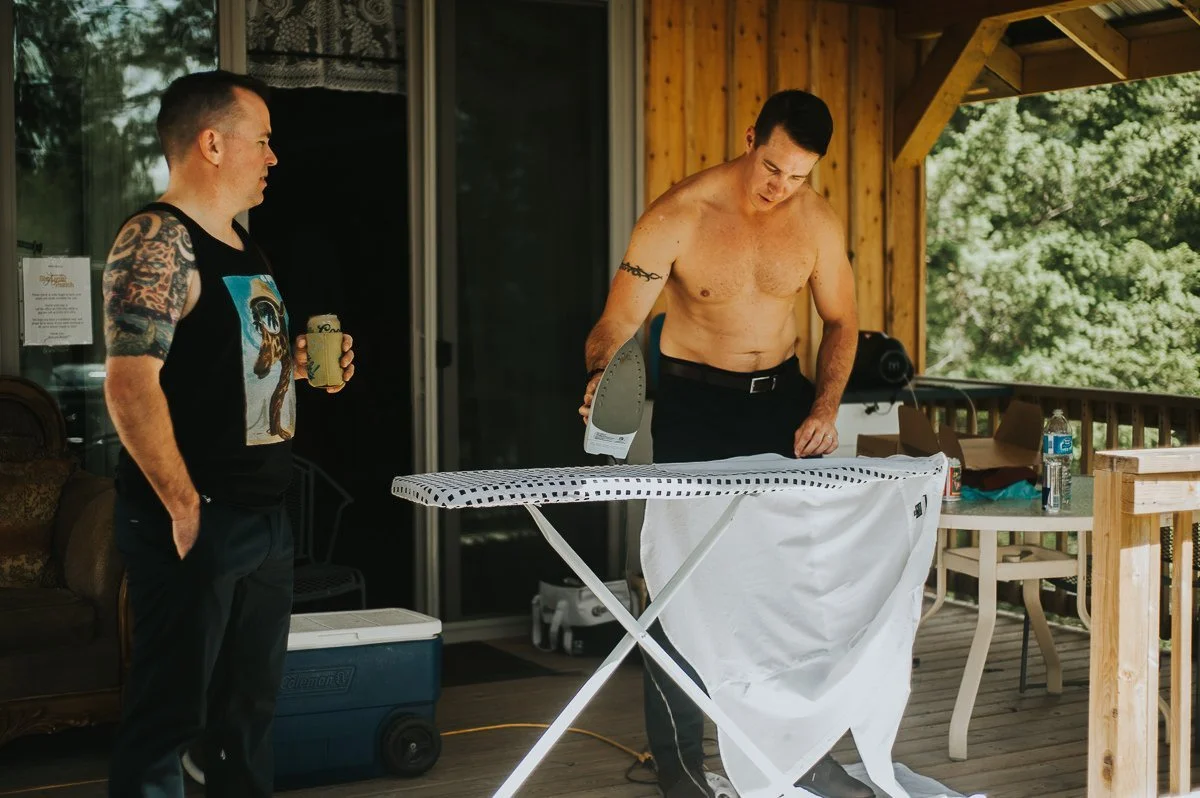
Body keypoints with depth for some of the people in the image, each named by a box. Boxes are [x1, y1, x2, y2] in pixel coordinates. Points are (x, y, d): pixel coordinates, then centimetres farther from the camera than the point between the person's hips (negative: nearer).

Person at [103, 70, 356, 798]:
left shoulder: (242, 246, 15)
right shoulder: (158, 240, -14)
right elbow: (131, 385, -22)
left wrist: (299, 363, 8)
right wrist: (184, 507, -22)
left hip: (265, 515, 9)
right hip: (196, 523, -9)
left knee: (251, 704, 17)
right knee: (171, 713, -1)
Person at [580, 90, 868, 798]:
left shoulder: (819, 221, -6)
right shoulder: (677, 218, -18)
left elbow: (841, 321, 7)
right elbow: (618, 322, -19)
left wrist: (825, 407, -7)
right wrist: (603, 378, -40)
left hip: (781, 393, 4)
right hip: (695, 400, -4)